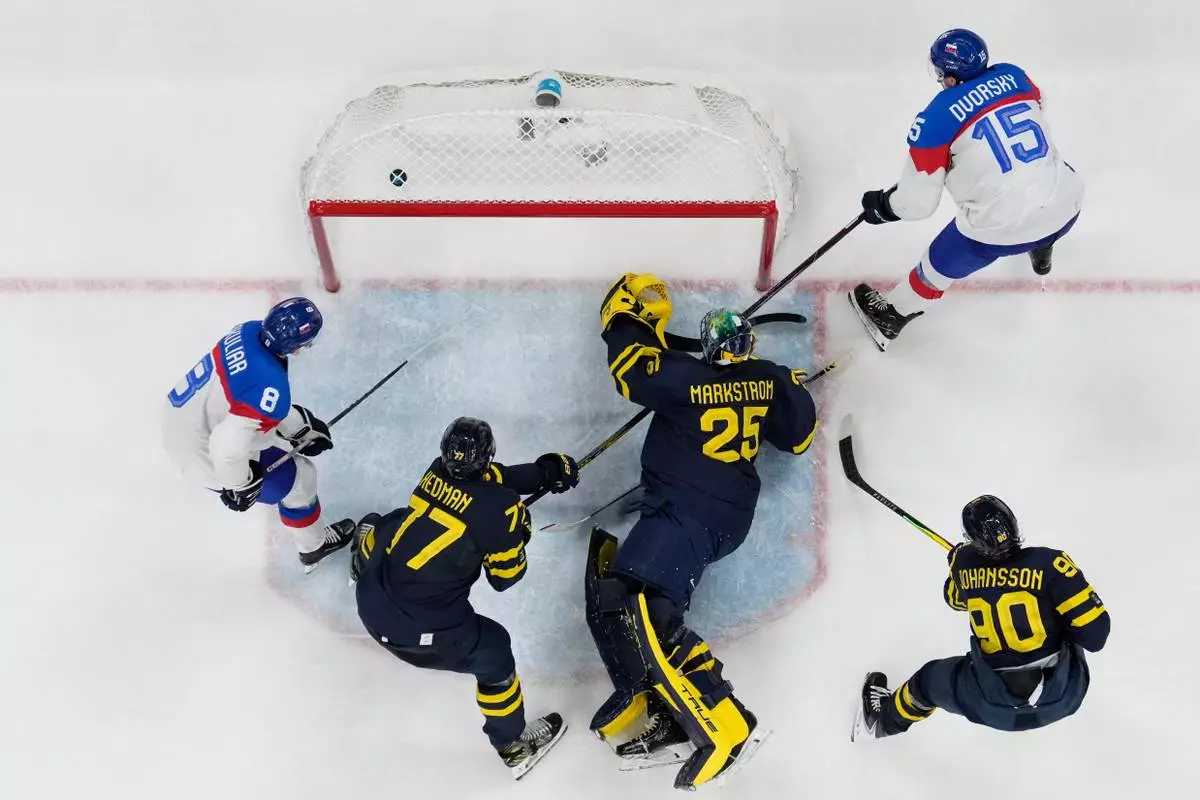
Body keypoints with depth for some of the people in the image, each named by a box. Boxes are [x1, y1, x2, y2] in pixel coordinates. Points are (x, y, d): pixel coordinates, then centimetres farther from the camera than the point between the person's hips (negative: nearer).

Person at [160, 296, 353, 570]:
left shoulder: (251, 330, -14)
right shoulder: (272, 389, -37)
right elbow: (227, 446, -37)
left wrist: (301, 427, 9)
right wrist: (240, 485, -18)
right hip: (204, 453, -7)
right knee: (298, 478, 9)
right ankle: (314, 547, 33)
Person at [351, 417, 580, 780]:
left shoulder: (437, 472, 1)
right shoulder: (500, 510, -14)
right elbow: (504, 578, -1)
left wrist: (544, 472, 21)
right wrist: (518, 530, 15)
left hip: (370, 600, 6)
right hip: (419, 630, -5)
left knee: (380, 526, 34)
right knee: (492, 652, 20)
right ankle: (514, 747, 36)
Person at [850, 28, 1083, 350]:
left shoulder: (936, 119, -11)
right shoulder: (1014, 76, 4)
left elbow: (917, 202, -7)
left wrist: (880, 205, 13)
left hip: (1001, 227, -5)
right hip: (1065, 206, 5)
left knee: (940, 265, 21)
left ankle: (890, 317, 43)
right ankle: (1041, 249, 63)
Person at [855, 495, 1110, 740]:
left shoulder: (965, 562, -8)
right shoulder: (1050, 563, -19)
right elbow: (1094, 630, -19)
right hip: (1064, 694, 0)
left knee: (931, 680, 29)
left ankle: (887, 718, 53)